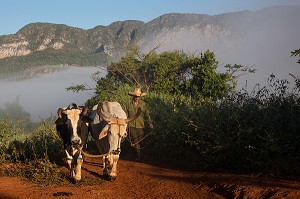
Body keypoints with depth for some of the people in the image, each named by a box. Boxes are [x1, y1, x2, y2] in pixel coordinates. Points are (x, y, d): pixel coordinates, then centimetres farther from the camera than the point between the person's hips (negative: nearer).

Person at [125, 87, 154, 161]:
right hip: (131, 126, -2)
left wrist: (150, 123, -2)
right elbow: (126, 115, 9)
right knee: (135, 142, -11)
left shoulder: (143, 104, 6)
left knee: (140, 141, 8)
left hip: (140, 126, 2)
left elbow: (147, 115, 9)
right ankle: (138, 156, -9)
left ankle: (138, 155, 26)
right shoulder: (129, 104, 4)